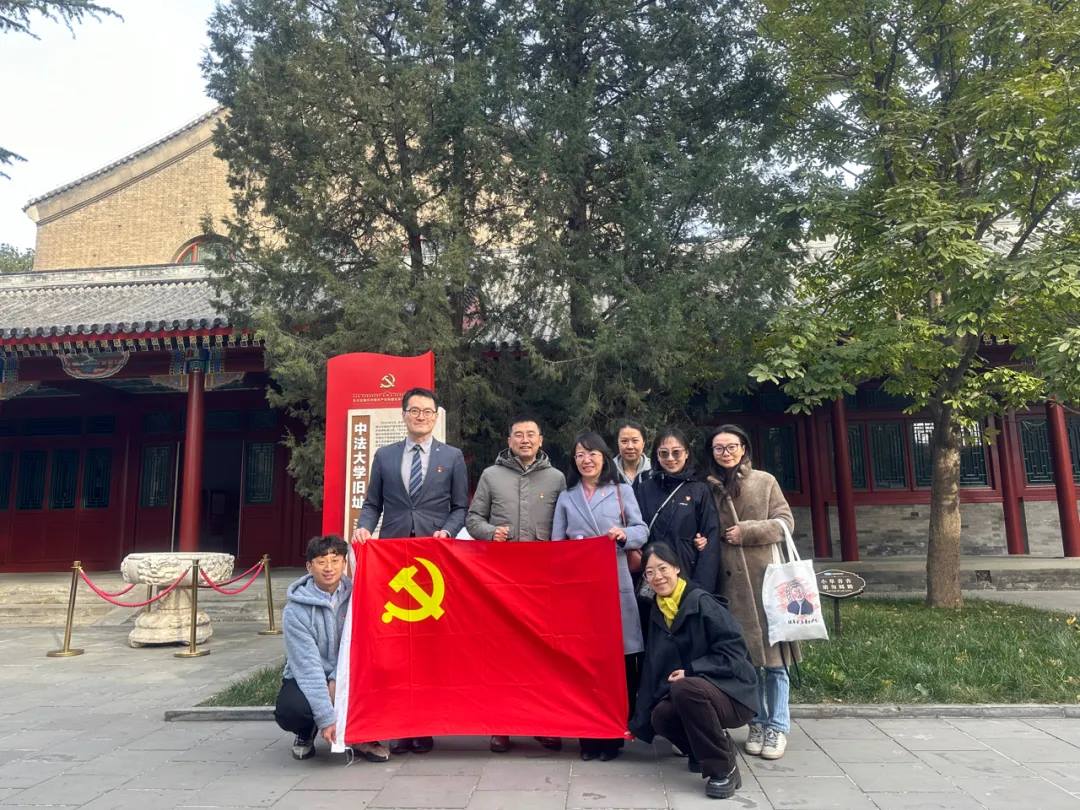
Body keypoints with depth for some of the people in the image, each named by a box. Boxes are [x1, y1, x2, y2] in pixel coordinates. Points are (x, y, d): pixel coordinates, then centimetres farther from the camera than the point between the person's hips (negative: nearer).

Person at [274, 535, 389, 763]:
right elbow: (308, 666, -22)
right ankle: (306, 733, 7)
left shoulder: (354, 595, -10)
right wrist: (327, 719, -26)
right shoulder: (295, 611, -18)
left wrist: (337, 679, -23)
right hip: (305, 678, -2)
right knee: (291, 709, -32)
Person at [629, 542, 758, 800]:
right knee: (661, 716, -20)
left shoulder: (702, 602, -15)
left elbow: (734, 652, -16)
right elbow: (653, 668, 10)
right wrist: (640, 720, 9)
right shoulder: (657, 611, 6)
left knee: (684, 688, -33)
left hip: (733, 694, -6)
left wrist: (690, 672, -25)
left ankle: (725, 770, -16)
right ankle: (718, 745, 11)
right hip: (697, 689, 7)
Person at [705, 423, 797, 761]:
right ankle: (757, 723, 21)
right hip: (730, 582, 2)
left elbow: (785, 522, -1)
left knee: (772, 653, 1)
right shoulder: (708, 488, 7)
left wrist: (746, 531, -10)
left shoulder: (764, 481, 3)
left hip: (764, 577, -1)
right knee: (744, 655, 7)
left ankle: (778, 727, 13)